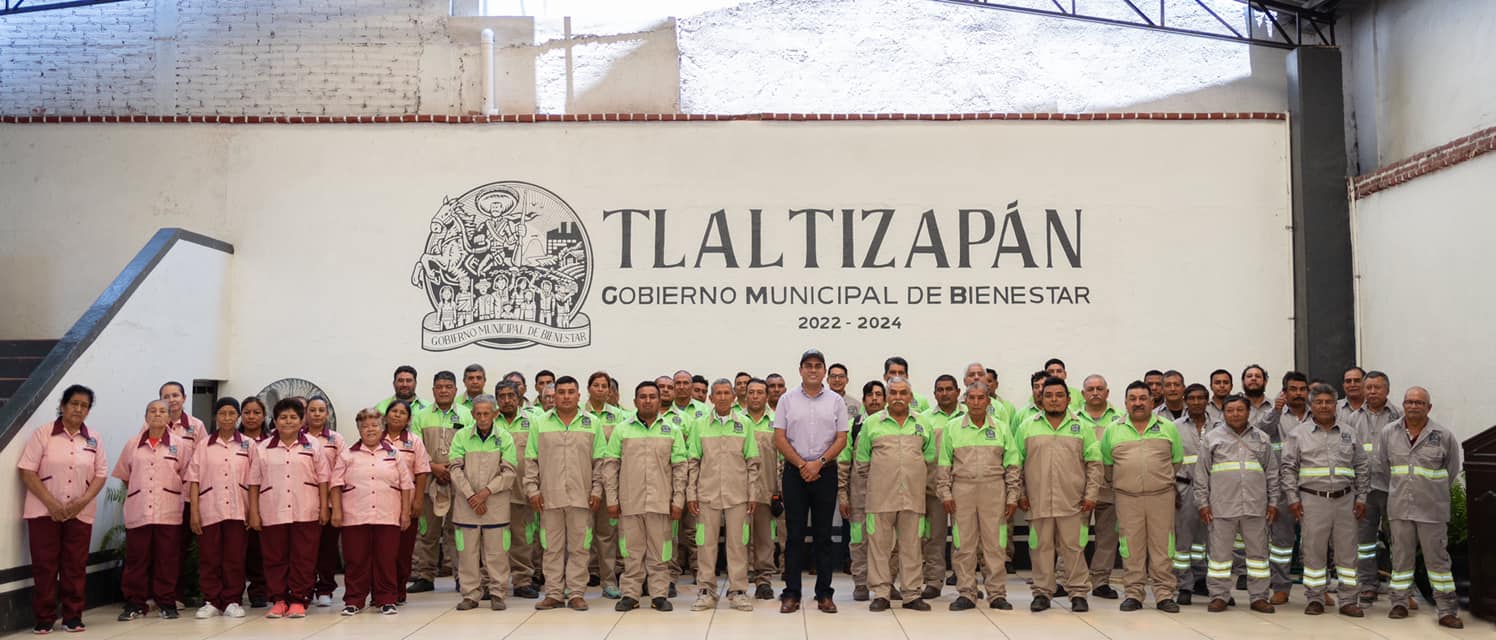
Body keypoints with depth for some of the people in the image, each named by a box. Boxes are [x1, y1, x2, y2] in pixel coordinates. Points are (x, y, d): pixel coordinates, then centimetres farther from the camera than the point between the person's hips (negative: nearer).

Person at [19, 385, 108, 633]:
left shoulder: (93, 439, 7)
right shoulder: (43, 434, -2)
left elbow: (101, 474, 7)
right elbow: (27, 472, -6)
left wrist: (83, 501, -10)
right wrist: (52, 503, -14)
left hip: (80, 513, 2)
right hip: (45, 511, -2)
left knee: (75, 566, 3)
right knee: (44, 565, 1)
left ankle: (73, 616, 11)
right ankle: (44, 618, 11)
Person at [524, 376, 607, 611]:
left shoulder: (592, 424, 7)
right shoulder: (540, 423, 7)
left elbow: (599, 461, 7)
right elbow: (531, 460, 8)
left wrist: (597, 490, 0)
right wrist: (533, 490, 1)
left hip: (581, 497, 0)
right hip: (549, 497, 1)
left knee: (578, 547, 3)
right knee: (552, 548, 6)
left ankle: (576, 593, 10)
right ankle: (554, 593, 13)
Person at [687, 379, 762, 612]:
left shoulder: (744, 426, 6)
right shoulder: (700, 426, 6)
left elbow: (752, 463, 7)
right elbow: (692, 462, 6)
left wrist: (753, 494, 2)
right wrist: (690, 494, 1)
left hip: (737, 495, 0)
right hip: (707, 494, 0)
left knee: (737, 542, 2)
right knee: (706, 543, 3)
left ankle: (738, 591, 10)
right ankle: (706, 591, 11)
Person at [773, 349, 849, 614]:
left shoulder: (835, 401, 5)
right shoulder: (787, 400, 4)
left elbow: (841, 439, 1)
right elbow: (779, 438, 0)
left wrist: (818, 463, -11)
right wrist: (802, 465, -9)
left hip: (825, 471, 1)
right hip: (794, 472, 0)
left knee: (823, 534, 5)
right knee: (795, 534, 2)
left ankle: (824, 594, 11)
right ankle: (791, 593, 7)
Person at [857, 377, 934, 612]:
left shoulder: (923, 423, 11)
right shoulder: (871, 423, 6)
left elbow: (930, 456, 18)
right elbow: (862, 459, 10)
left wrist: (913, 473, 11)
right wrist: (882, 477, 9)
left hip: (913, 495, 1)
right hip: (881, 495, -1)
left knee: (911, 544, 5)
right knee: (879, 544, 0)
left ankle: (912, 594, 11)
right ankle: (880, 593, 6)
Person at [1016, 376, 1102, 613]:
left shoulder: (1081, 427, 8)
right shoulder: (1027, 427, 8)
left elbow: (1094, 463, 7)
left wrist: (1091, 494, -1)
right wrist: (1020, 493, 3)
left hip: (1072, 501, 0)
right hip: (1038, 501, 1)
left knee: (1073, 547, 2)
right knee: (1041, 547, 5)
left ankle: (1078, 593, 11)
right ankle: (1042, 592, 14)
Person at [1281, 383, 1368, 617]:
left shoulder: (1349, 433, 11)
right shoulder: (1298, 434, 4)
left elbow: (1360, 467, 14)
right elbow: (1289, 468, 2)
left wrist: (1361, 498, 8)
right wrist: (1293, 498, -4)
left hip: (1345, 500, 2)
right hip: (1313, 500, -2)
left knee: (1347, 551, 4)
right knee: (1314, 550, 2)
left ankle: (1348, 601, 12)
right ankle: (1315, 599, 11)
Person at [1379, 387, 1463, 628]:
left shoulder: (1443, 436, -4)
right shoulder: (1388, 433, 2)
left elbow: (1452, 469, 9)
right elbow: (1383, 463, 14)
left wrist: (1434, 490, 13)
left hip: (1432, 509, -2)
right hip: (1400, 507, 2)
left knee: (1438, 558, 2)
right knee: (1401, 556, 10)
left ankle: (1447, 611, 8)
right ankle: (1399, 603, 20)